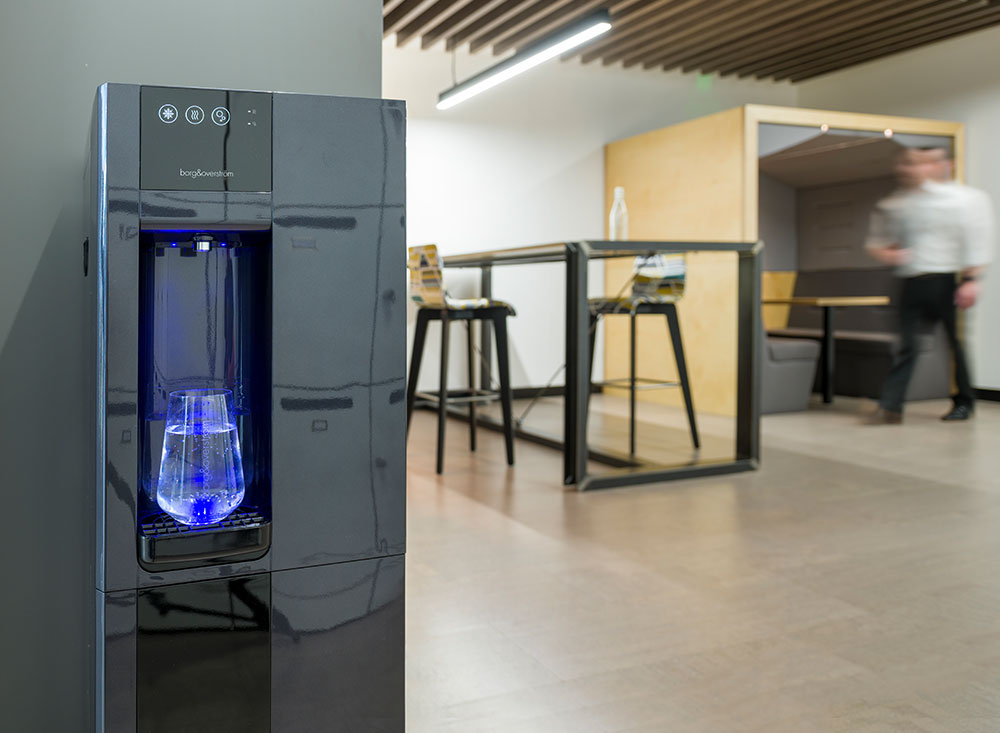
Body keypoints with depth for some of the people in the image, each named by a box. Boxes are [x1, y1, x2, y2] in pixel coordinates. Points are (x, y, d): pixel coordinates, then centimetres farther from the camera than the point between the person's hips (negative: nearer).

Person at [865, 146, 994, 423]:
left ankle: (964, 402, 22)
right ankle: (890, 406, -7)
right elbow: (876, 242, 20)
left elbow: (977, 241, -6)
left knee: (956, 341, 5)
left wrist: (971, 279, -14)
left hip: (946, 281, -3)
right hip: (912, 283, 3)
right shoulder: (894, 204, 10)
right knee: (907, 343, -3)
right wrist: (885, 253, -2)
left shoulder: (966, 199, -1)